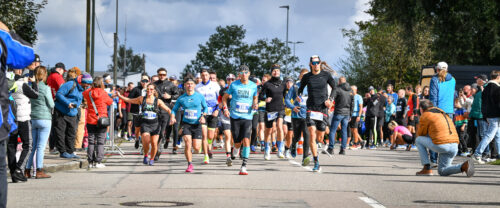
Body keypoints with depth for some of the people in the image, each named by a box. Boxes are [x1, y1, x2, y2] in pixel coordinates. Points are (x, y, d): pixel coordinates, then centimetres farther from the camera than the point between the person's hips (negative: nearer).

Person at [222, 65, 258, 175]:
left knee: (246, 141, -15)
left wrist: (255, 105, 1)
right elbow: (225, 97, 12)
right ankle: (235, 151, 38)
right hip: (235, 117, 0)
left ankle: (244, 166, -13)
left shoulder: (253, 86, 5)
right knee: (237, 143, 0)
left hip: (247, 117, 0)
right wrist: (225, 108, -3)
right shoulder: (234, 85, 1)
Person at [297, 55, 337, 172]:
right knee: (312, 134, -16)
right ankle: (316, 163, -14)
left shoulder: (326, 75, 3)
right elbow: (301, 88, 19)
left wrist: (330, 99, -5)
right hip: (311, 108, 0)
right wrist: (299, 95, -3)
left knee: (319, 138, 3)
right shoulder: (306, 77, 4)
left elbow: (335, 88, 11)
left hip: (323, 108, 1)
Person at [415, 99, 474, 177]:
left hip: (441, 145, -7)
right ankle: (464, 166, -6)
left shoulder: (425, 115, 4)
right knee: (442, 172, 20)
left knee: (419, 140, 17)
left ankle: (427, 168, 9)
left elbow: (420, 133, 12)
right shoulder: (442, 113, 28)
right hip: (454, 146, 7)